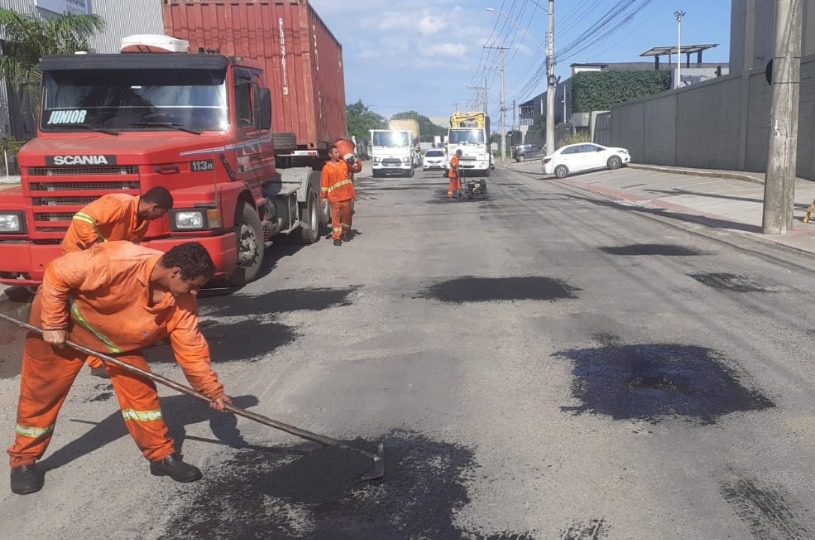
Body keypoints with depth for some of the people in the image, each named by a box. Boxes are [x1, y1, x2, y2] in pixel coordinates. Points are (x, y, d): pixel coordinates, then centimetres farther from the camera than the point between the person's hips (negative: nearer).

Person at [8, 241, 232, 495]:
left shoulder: (183, 302, -21)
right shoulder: (117, 261, -40)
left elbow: (191, 348, -13)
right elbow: (57, 274, -30)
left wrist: (212, 389, -19)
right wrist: (53, 325, -23)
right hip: (66, 321, -4)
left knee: (140, 389, -3)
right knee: (41, 393, 6)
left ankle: (161, 455, 10)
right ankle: (23, 461, 27)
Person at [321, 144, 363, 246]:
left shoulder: (345, 163, 6)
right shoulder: (326, 168, -2)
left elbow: (357, 168, 10)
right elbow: (324, 183, -2)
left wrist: (357, 162, -13)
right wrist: (323, 196, -4)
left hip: (347, 196, 3)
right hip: (335, 197, -3)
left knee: (347, 215, 12)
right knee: (336, 217, -2)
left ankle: (345, 233, 32)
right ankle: (336, 237, 3)